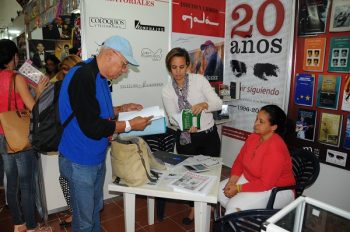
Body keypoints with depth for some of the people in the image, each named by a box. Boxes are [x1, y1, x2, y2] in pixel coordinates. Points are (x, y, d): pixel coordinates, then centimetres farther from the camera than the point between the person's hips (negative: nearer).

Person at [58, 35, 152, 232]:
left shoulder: (100, 77, 7)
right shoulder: (82, 77, -24)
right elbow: (92, 127, -27)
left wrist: (123, 109, 6)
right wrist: (130, 125, -18)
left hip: (97, 157, 9)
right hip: (80, 162, -9)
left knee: (96, 208, 22)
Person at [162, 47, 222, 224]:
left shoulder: (199, 80, -9)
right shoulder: (166, 91, -4)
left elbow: (218, 103, -12)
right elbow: (172, 117, -10)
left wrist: (204, 104, -33)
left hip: (209, 134, 0)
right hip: (185, 138, 1)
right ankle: (194, 208, 36)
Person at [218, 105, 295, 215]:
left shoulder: (276, 148, -28)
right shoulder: (253, 137, -4)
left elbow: (266, 184, -28)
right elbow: (239, 162, 3)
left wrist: (237, 188, -23)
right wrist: (231, 182, -12)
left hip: (276, 189, -8)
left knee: (234, 206, -24)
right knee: (219, 190, -1)